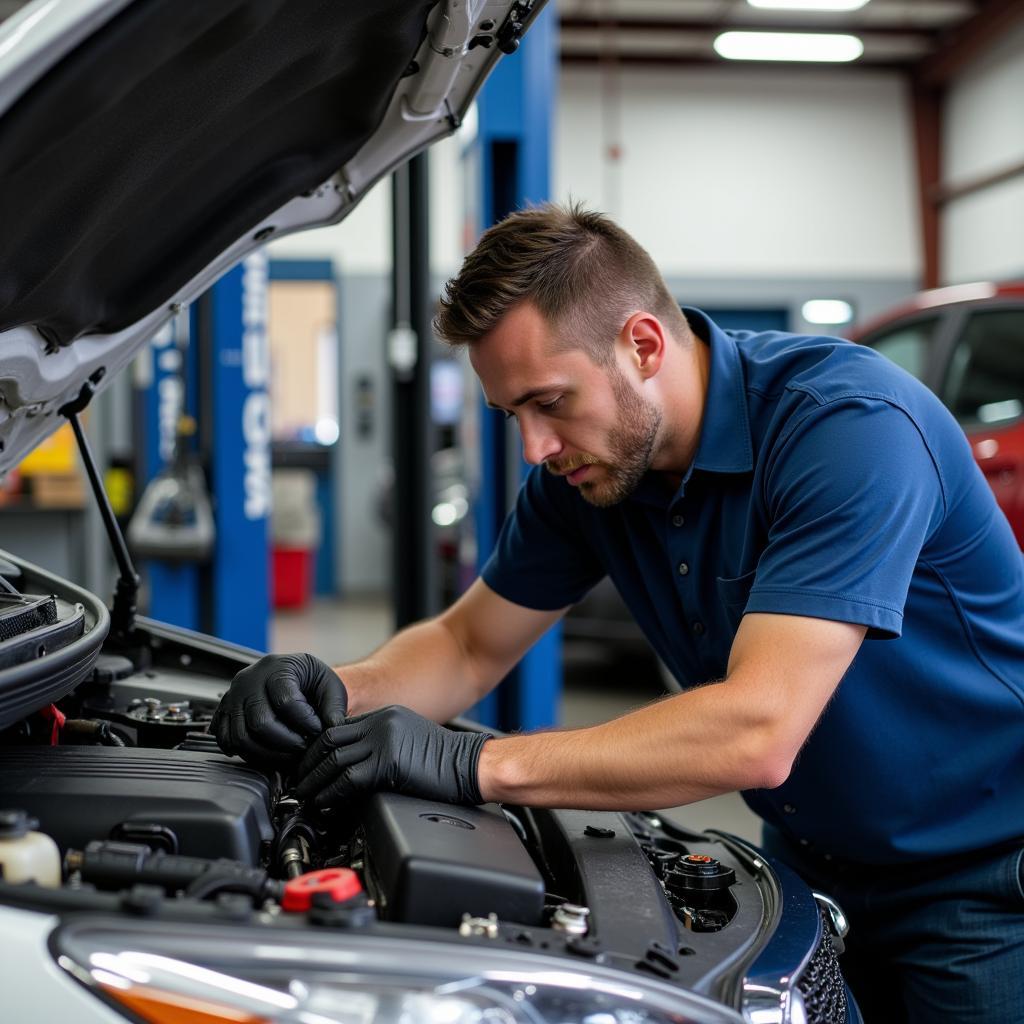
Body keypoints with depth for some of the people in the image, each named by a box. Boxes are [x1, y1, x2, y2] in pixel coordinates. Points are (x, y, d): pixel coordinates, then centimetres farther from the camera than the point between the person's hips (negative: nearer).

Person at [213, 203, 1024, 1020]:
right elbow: (471, 645, 6)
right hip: (814, 860, 6)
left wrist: (475, 764, -38)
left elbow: (758, 733, -37)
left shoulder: (850, 423, -30)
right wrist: (339, 693, -16)